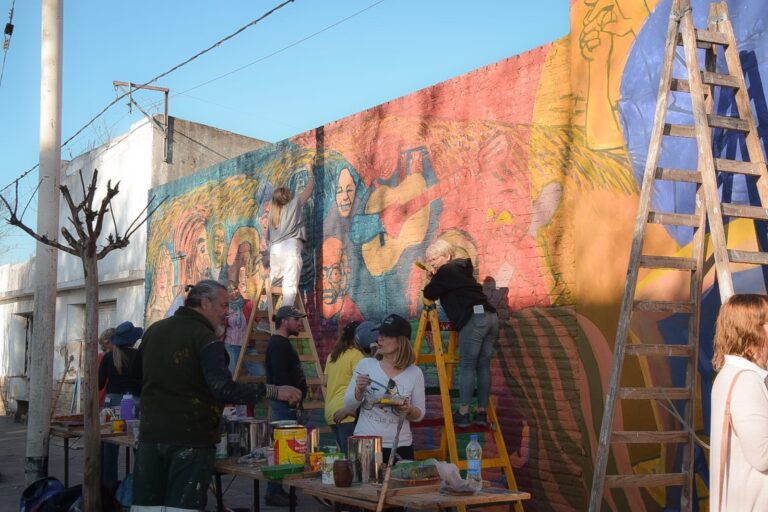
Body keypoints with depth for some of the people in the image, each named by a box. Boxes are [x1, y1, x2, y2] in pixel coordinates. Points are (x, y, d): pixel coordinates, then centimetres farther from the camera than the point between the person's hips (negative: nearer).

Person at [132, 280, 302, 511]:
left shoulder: (153, 331, 10)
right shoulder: (205, 338, -12)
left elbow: (139, 381, 20)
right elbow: (224, 390, -22)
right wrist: (273, 391, -21)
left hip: (150, 434, 7)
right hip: (190, 438, -6)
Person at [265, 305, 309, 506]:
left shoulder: (281, 343, 19)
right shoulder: (278, 344, -14)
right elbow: (281, 378, -22)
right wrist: (290, 399, -20)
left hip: (286, 404, 11)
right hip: (284, 404, -11)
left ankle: (277, 490, 19)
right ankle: (273, 493, -4)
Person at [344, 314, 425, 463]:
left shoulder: (414, 373, -2)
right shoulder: (365, 365, -1)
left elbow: (419, 414, 5)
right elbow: (348, 405, 3)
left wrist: (409, 410, -16)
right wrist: (359, 390, -15)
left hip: (400, 447, 0)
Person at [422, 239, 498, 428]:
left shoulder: (446, 271, 0)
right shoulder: (461, 269, 26)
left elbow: (429, 293, 1)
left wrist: (433, 281, 20)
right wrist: (436, 279, 19)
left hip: (474, 319, -9)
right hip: (491, 317, 9)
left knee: (467, 367, -5)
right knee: (483, 367, 8)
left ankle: (463, 414, -4)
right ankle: (481, 412, 10)